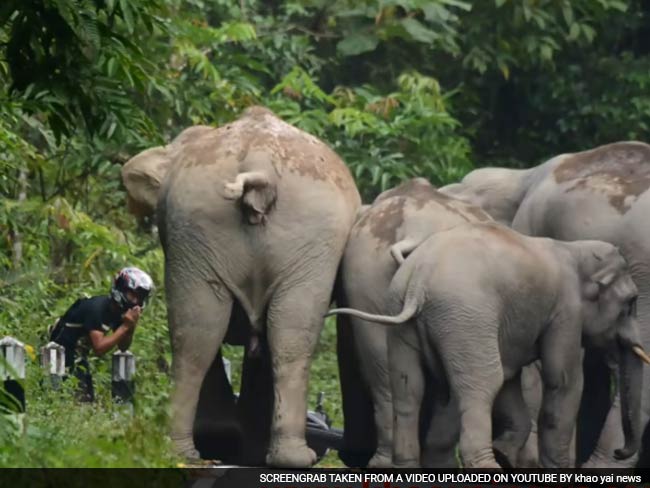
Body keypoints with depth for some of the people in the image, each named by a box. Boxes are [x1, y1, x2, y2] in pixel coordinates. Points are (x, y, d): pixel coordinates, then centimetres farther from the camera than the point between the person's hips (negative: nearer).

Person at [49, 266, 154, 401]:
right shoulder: (96, 308, -27)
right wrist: (125, 326, -31)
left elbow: (123, 347, 3)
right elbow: (99, 348, -32)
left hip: (78, 354, 9)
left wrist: (131, 327, -16)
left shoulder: (118, 311, -1)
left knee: (88, 398, 4)